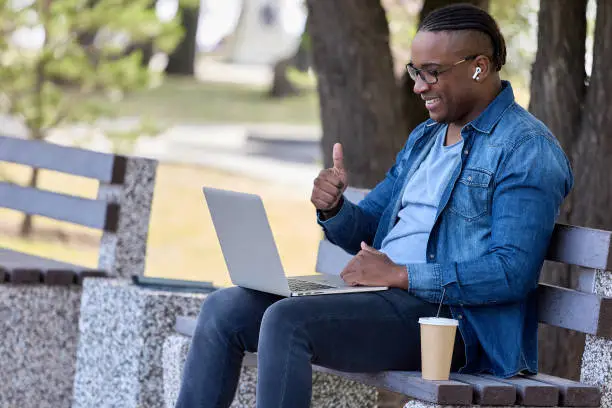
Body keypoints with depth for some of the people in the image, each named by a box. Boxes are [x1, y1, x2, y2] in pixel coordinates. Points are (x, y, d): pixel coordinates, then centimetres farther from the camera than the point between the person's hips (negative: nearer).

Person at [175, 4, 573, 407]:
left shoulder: (527, 148, -8)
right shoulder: (424, 137, 22)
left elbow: (511, 272, -19)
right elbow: (365, 231, 23)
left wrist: (400, 275, -20)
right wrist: (333, 209, -1)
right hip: (379, 297, 9)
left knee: (286, 320, -29)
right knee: (225, 309, -3)